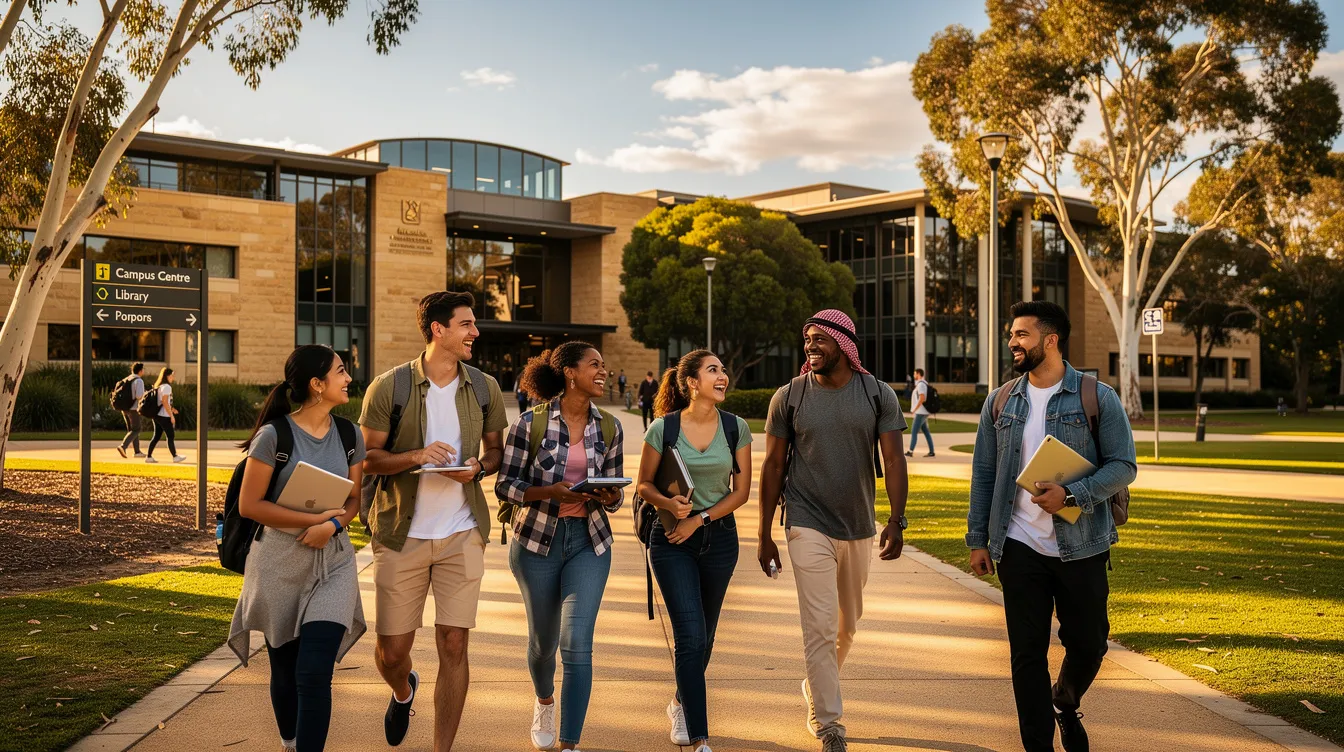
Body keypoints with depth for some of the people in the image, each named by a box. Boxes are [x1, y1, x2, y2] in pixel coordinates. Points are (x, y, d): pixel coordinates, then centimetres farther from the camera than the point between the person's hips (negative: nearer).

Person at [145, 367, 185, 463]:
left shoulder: (158, 386, 15)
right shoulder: (166, 387, -14)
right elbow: (164, 402, -20)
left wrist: (171, 408, 19)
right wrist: (171, 415, -16)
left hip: (157, 415, 9)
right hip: (164, 416, -9)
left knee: (157, 436, 12)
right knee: (171, 436, 1)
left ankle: (149, 456, 10)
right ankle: (175, 456, 7)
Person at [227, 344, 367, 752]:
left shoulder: (349, 435, 2)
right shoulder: (274, 435, -12)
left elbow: (354, 499, 8)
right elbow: (249, 505, -12)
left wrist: (333, 525, -14)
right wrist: (315, 518, -17)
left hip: (333, 562, 2)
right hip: (280, 563, -2)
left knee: (314, 673, -11)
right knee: (284, 671, 13)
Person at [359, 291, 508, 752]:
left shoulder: (484, 388, 4)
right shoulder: (389, 387, -5)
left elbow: (496, 450, 14)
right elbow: (367, 458, -2)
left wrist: (478, 467, -8)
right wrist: (416, 456, -20)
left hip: (462, 533, 2)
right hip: (401, 532, -1)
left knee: (453, 647, -1)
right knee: (391, 651, 7)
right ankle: (404, 691, 43)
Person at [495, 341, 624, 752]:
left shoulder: (609, 427, 2)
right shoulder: (532, 422, -8)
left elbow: (615, 492, 9)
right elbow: (505, 485, -8)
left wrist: (609, 496, -14)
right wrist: (551, 491, -23)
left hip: (589, 541, 1)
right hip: (537, 539, -1)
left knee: (577, 644, -10)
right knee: (543, 640, 15)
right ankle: (544, 702, 47)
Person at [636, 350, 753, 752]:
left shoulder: (736, 428, -2)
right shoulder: (663, 428, -9)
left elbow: (741, 490, 0)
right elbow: (644, 484, -1)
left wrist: (699, 519, -10)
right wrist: (669, 504, -22)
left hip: (719, 537, 3)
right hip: (671, 540, -3)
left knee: (703, 635, 14)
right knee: (690, 634, -12)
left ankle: (681, 704, 41)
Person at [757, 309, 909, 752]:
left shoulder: (879, 394, -2)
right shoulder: (789, 397, -4)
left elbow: (893, 459, -5)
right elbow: (773, 465, 1)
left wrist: (897, 520, -17)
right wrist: (764, 535, 0)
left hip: (860, 526, 3)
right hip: (809, 527, -2)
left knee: (847, 624, 17)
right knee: (819, 626, -7)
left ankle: (817, 688, 40)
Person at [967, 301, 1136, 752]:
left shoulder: (1097, 398, -3)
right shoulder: (1000, 402, 6)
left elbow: (1123, 466, -6)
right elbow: (983, 474, 9)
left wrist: (1071, 495, -20)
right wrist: (977, 538, 5)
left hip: (1082, 548, -1)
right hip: (1020, 549, 2)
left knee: (1088, 645, 9)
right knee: (1027, 654, 3)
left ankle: (1065, 706, 40)